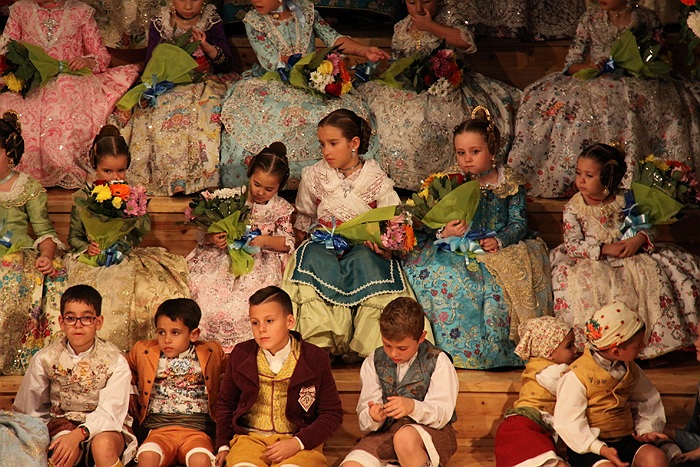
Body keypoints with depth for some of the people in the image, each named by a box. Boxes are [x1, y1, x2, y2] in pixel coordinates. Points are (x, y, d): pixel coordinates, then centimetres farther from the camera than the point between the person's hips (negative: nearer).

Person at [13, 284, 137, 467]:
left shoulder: (115, 361, -8)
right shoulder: (45, 359, -1)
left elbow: (110, 411, -17)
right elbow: (27, 408, 9)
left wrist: (79, 434, -33)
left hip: (104, 425, -1)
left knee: (103, 444, -36)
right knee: (67, 449, -35)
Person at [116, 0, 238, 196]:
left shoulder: (213, 23, 7)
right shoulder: (159, 24, 8)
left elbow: (228, 64, 0)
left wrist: (207, 47, -17)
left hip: (204, 82, 0)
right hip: (169, 86, 0)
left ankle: (199, 176, -34)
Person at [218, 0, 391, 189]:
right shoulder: (253, 21, -4)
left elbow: (333, 38, -2)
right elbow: (271, 61, -13)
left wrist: (365, 51, -19)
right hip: (273, 84, -1)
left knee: (347, 108, -20)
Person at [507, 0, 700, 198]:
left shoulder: (646, 18, 7)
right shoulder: (590, 19, 10)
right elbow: (571, 64, 8)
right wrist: (586, 67, -15)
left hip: (635, 83, -1)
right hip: (595, 81, 1)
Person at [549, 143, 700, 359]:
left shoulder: (624, 200, 2)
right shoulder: (573, 207, -4)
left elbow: (647, 227, 6)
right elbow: (572, 245, -12)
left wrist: (639, 239, -18)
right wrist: (605, 249, -22)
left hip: (628, 259, 2)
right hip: (592, 263, -2)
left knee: (652, 272, -21)